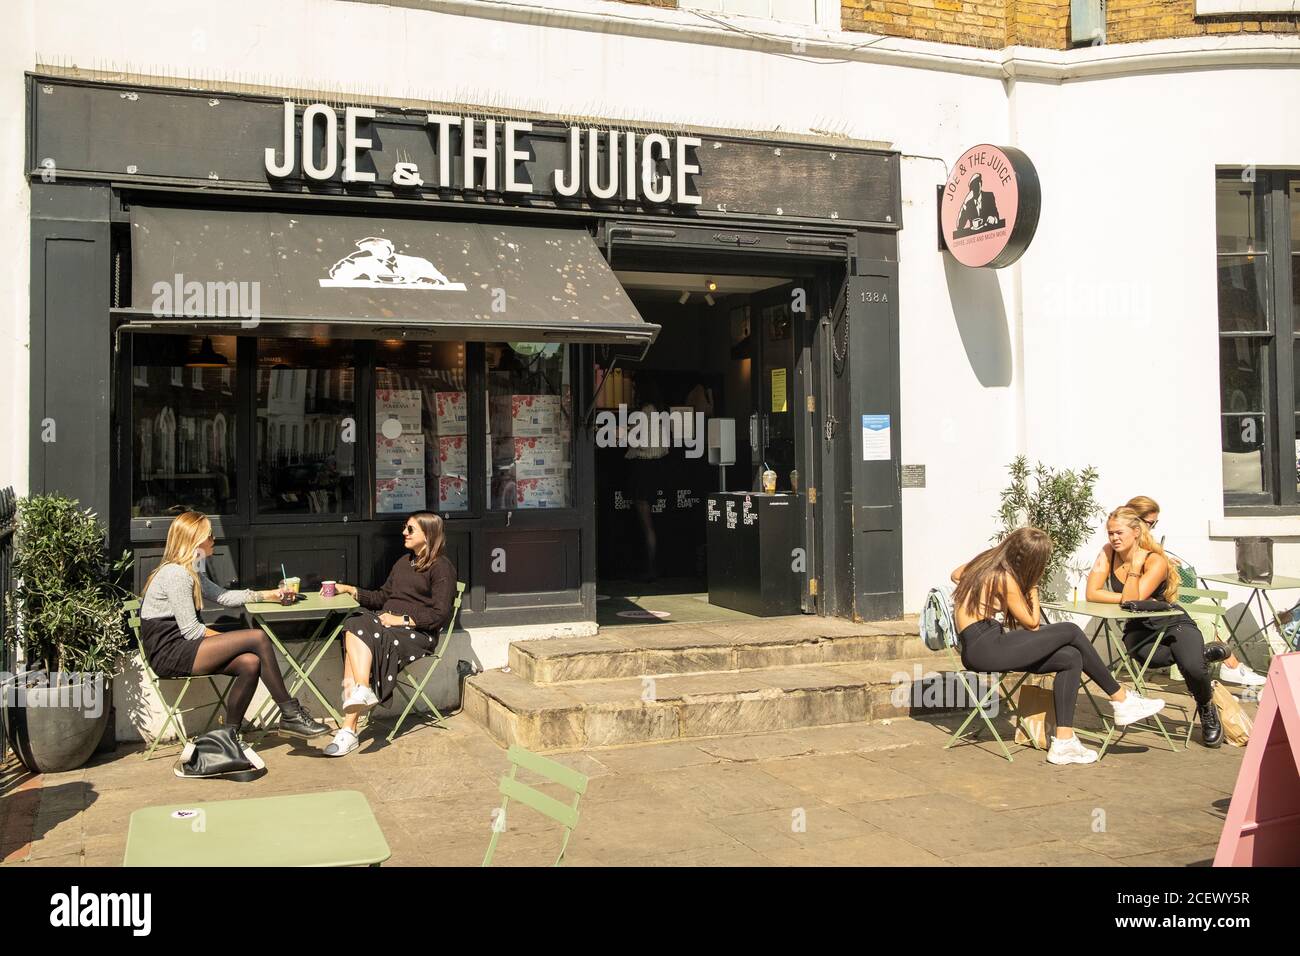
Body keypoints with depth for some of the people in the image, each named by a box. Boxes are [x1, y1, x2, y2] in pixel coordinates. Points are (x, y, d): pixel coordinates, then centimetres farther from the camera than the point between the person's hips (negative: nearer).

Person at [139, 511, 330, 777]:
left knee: (250, 663, -14)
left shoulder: (190, 573, 18)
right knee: (258, 638, -18)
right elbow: (191, 630, -17)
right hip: (170, 656, -10)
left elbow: (224, 597, 27)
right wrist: (230, 641, -5)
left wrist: (270, 595, 24)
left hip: (182, 649, 10)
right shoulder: (175, 574, -14)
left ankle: (228, 736, -7)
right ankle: (290, 715, -10)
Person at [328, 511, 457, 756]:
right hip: (386, 620, 7)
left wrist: (403, 620, -16)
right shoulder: (403, 562, 27)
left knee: (358, 634, -31)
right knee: (354, 625, -28)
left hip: (418, 633, -7)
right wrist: (350, 590, 19)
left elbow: (440, 614, -11)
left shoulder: (441, 567, -1)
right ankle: (360, 691, -45)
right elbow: (383, 597, 30)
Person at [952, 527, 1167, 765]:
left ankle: (1063, 742, -6)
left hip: (978, 651, 9)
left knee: (1071, 658, 0)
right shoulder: (1005, 579, -11)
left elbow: (955, 575, 33)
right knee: (1071, 632, -8)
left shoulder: (984, 561, 13)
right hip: (983, 648, -9)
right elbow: (1032, 622, -1)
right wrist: (1032, 589, 10)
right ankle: (1121, 700, 4)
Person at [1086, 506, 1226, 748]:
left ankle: (1207, 709, 6)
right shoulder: (1108, 553, -5)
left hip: (1174, 624, -3)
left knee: (1192, 667, -33)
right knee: (1145, 656, -36)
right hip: (1139, 629, 3)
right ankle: (1201, 655, -2)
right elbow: (1092, 594, -14)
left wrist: (1135, 565, -31)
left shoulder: (1155, 561, -17)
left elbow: (1131, 600, -28)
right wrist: (1129, 598, -19)